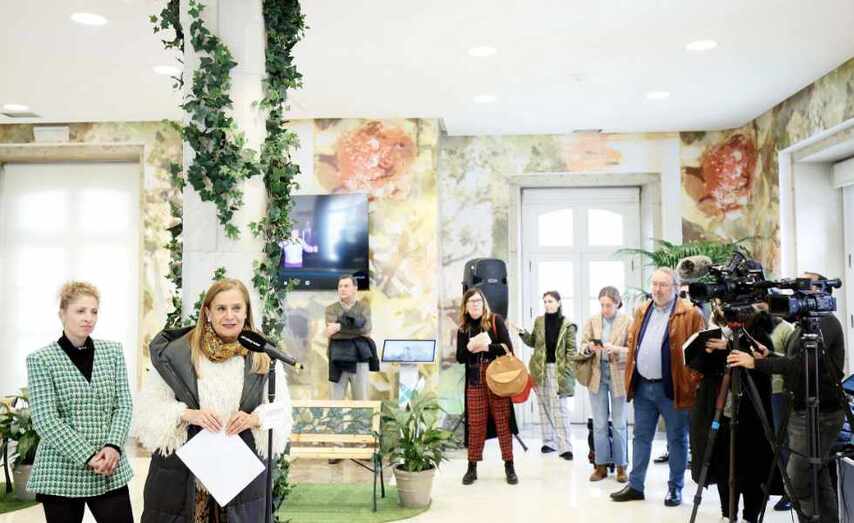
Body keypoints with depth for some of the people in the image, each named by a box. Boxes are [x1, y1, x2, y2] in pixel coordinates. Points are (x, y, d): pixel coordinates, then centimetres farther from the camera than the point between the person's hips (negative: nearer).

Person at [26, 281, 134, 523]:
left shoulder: (113, 351, 7)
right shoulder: (40, 359, -4)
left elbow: (124, 405, 5)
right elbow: (45, 421, -9)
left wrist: (113, 446, -11)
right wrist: (87, 456, -16)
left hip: (111, 472, 3)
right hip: (61, 473, -2)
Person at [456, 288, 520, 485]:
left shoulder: (495, 320, -1)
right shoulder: (463, 329, 9)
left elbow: (508, 348, -6)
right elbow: (460, 358, 7)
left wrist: (486, 347, -16)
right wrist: (469, 347, -12)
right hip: (474, 381, 2)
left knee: (503, 423, 1)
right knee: (475, 425, 4)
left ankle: (509, 467, 10)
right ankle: (472, 468, 13)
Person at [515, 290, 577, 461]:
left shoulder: (567, 325, -5)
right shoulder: (539, 321, 7)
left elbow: (571, 350, -4)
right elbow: (533, 342, 17)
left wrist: (568, 373, -10)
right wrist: (522, 333, -2)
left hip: (558, 370, -4)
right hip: (541, 369, 4)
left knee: (560, 408, -6)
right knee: (544, 406, 10)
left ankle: (565, 447, -5)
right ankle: (549, 441, 20)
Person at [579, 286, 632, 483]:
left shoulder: (627, 321, -3)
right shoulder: (592, 321, 6)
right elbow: (583, 345, 4)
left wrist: (615, 349, -23)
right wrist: (589, 347, -18)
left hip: (618, 376, -2)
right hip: (597, 375, 2)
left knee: (619, 424, 6)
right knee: (599, 423, 7)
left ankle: (621, 466, 18)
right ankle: (601, 465, 16)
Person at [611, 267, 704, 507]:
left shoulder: (690, 314, -7)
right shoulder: (642, 311, 11)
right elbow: (632, 344, 15)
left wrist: (692, 382, -15)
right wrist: (630, 376, 9)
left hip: (672, 388, -5)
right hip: (642, 386, 5)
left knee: (677, 439, 8)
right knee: (641, 437, 12)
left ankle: (675, 488, 21)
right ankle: (635, 485, 21)